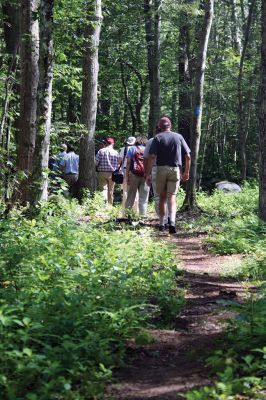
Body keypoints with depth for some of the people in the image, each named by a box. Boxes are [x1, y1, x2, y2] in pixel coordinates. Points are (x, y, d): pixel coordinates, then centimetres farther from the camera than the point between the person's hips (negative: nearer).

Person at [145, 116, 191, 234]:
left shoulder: (158, 138, 0)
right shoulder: (179, 137, 7)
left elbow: (151, 157, -9)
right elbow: (188, 156, 6)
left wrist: (147, 173, -6)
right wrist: (187, 172, 14)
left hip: (161, 169, -1)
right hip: (175, 170, 1)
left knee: (162, 197, 11)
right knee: (172, 197, -1)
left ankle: (161, 224, 16)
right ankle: (172, 222, -21)